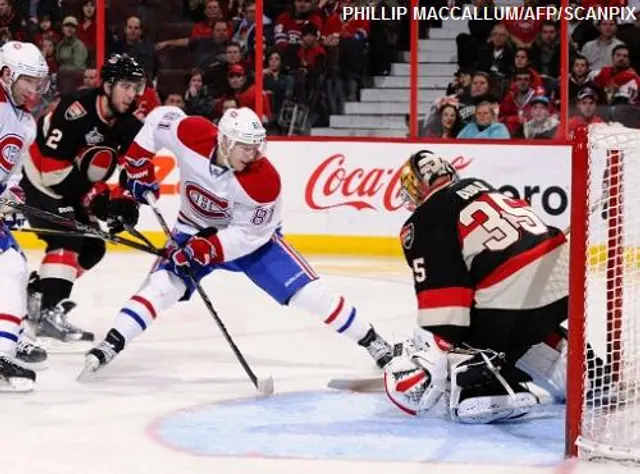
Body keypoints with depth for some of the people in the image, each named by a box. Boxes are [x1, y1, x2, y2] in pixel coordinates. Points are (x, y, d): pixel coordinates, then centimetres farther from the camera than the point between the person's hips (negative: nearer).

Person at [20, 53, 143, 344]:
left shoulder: (129, 126, -4)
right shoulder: (77, 111, -29)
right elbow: (53, 168, -29)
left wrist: (125, 200, -12)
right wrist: (90, 195, -26)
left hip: (73, 188, 9)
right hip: (38, 181, -9)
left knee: (92, 249, 8)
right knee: (67, 240, -22)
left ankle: (35, 294, 18)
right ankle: (48, 312, -25)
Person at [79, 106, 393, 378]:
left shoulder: (264, 181, -31)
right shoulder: (191, 135, -27)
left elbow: (247, 234, -23)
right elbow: (158, 119, -7)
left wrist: (204, 250, -33)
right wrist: (139, 167, -7)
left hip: (252, 236, -2)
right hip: (195, 229, 2)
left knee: (308, 292, -12)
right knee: (163, 284, -21)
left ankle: (372, 343, -2)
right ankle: (110, 345, -17)